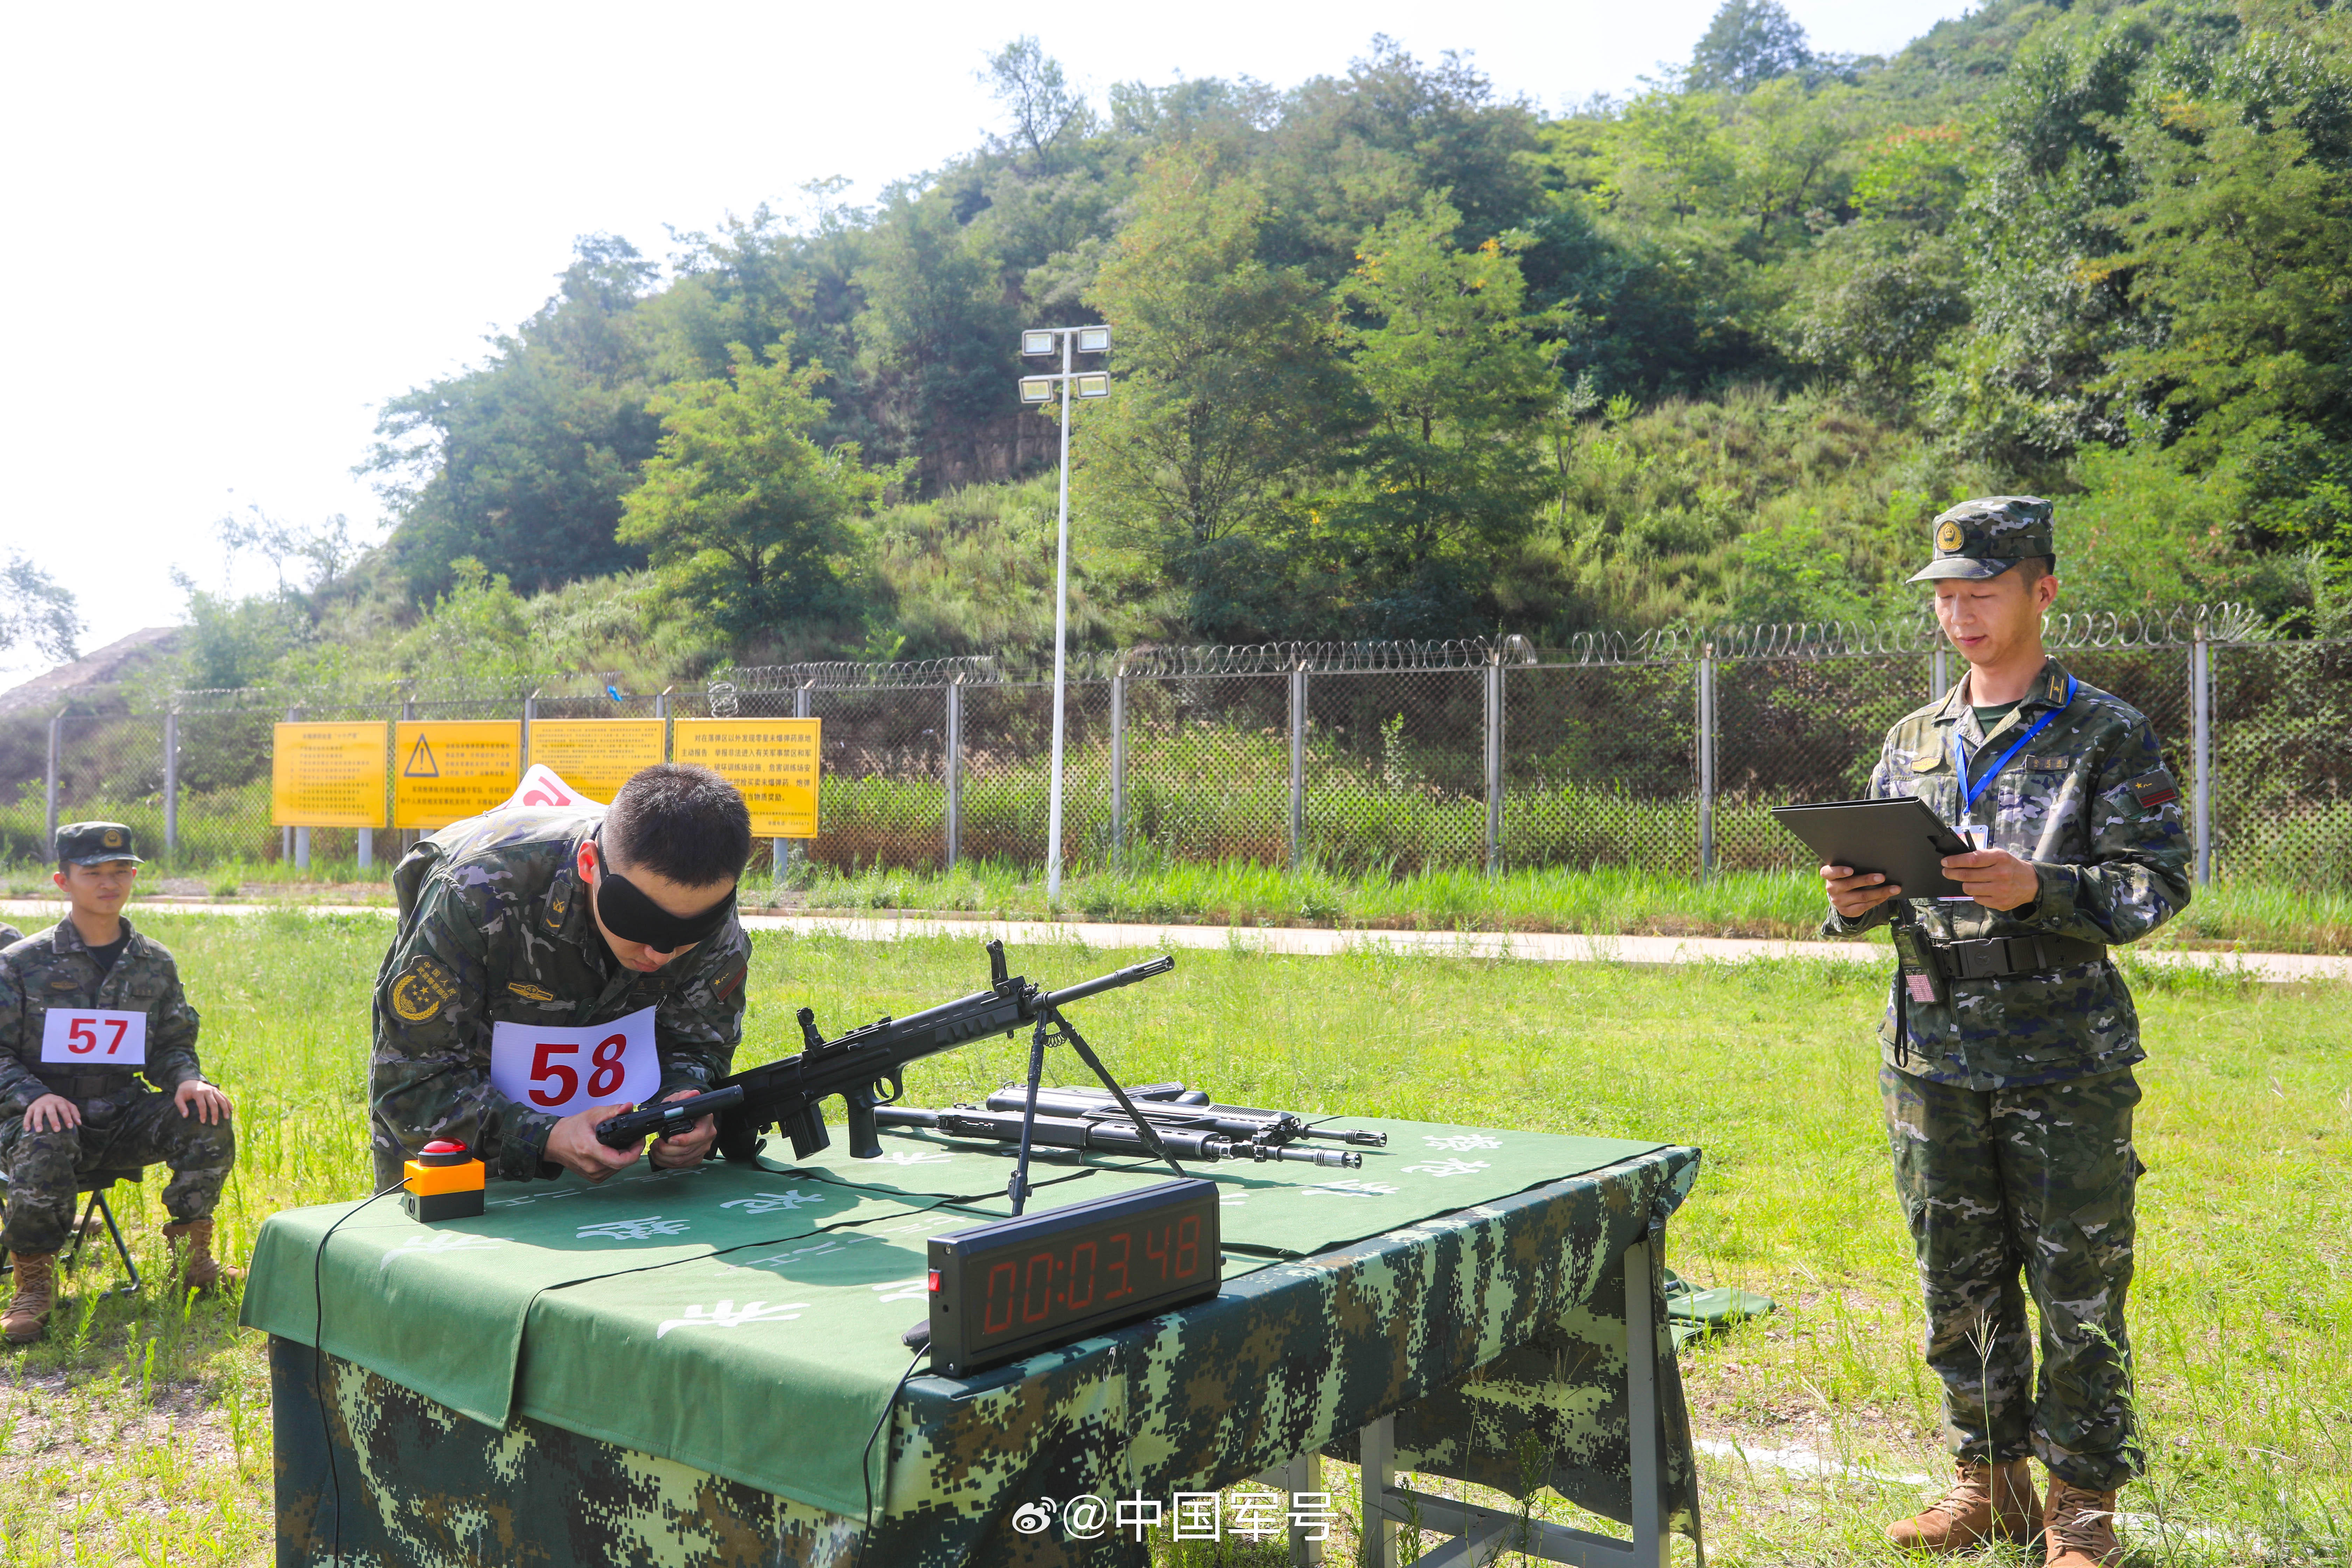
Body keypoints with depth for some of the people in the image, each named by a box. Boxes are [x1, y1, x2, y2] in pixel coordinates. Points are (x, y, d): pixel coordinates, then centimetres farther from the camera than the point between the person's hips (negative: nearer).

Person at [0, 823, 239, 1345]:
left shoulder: (154, 963, 9)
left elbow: (172, 1047, 13)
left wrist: (189, 1081, -11)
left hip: (122, 1119, 3)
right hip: (44, 1116, -3)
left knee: (208, 1120, -23)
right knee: (44, 1147, -38)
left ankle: (190, 1253, -4)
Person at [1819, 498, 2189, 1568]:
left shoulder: (2109, 735, -2)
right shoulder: (1912, 743, 11)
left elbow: (2158, 884, -7)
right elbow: (1878, 878, 16)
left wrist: (2040, 890, -24)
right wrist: (1854, 903, -8)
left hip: (2065, 1064, -4)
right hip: (1935, 1059, 4)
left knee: (2079, 1295, 4)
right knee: (1960, 1287, 12)